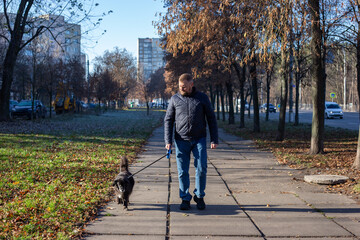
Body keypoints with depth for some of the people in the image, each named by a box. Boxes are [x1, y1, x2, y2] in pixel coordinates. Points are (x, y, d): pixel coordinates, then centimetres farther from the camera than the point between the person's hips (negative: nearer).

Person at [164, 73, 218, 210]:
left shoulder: (202, 98, 4)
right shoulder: (175, 99, 5)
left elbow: (211, 119, 7)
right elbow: (168, 120, 7)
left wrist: (214, 139, 0)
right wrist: (168, 141, -2)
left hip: (199, 139, 0)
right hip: (181, 141, 1)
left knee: (201, 168, -6)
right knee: (182, 171, 1)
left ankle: (199, 196, 13)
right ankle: (185, 199, 15)